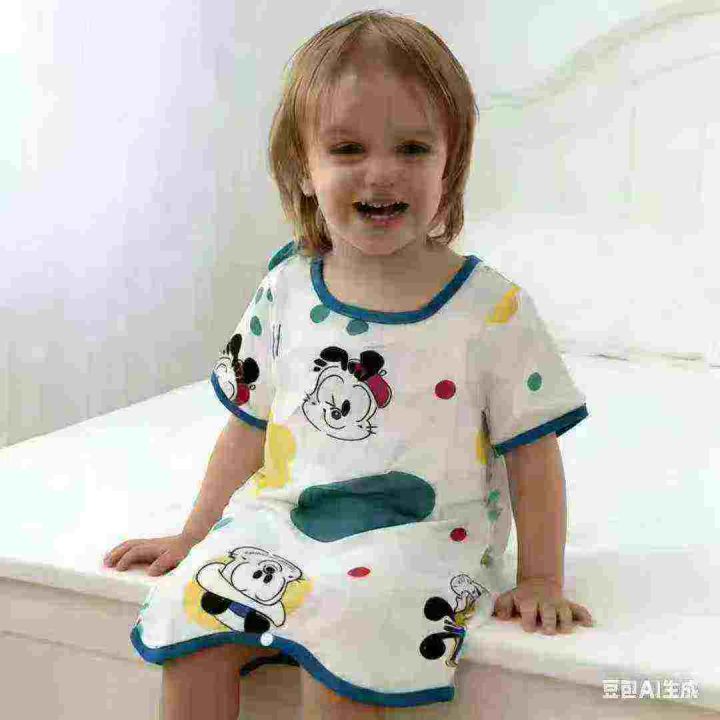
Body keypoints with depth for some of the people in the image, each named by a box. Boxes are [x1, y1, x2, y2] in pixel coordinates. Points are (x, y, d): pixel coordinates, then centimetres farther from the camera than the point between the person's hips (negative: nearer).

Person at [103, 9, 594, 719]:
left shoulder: (494, 309, -6)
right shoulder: (286, 292, 4)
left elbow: (531, 452, 0)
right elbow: (249, 426, 13)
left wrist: (539, 580, -2)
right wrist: (193, 537, 16)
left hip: (423, 540, -4)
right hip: (282, 522, 4)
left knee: (346, 645, -31)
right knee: (190, 619, -17)